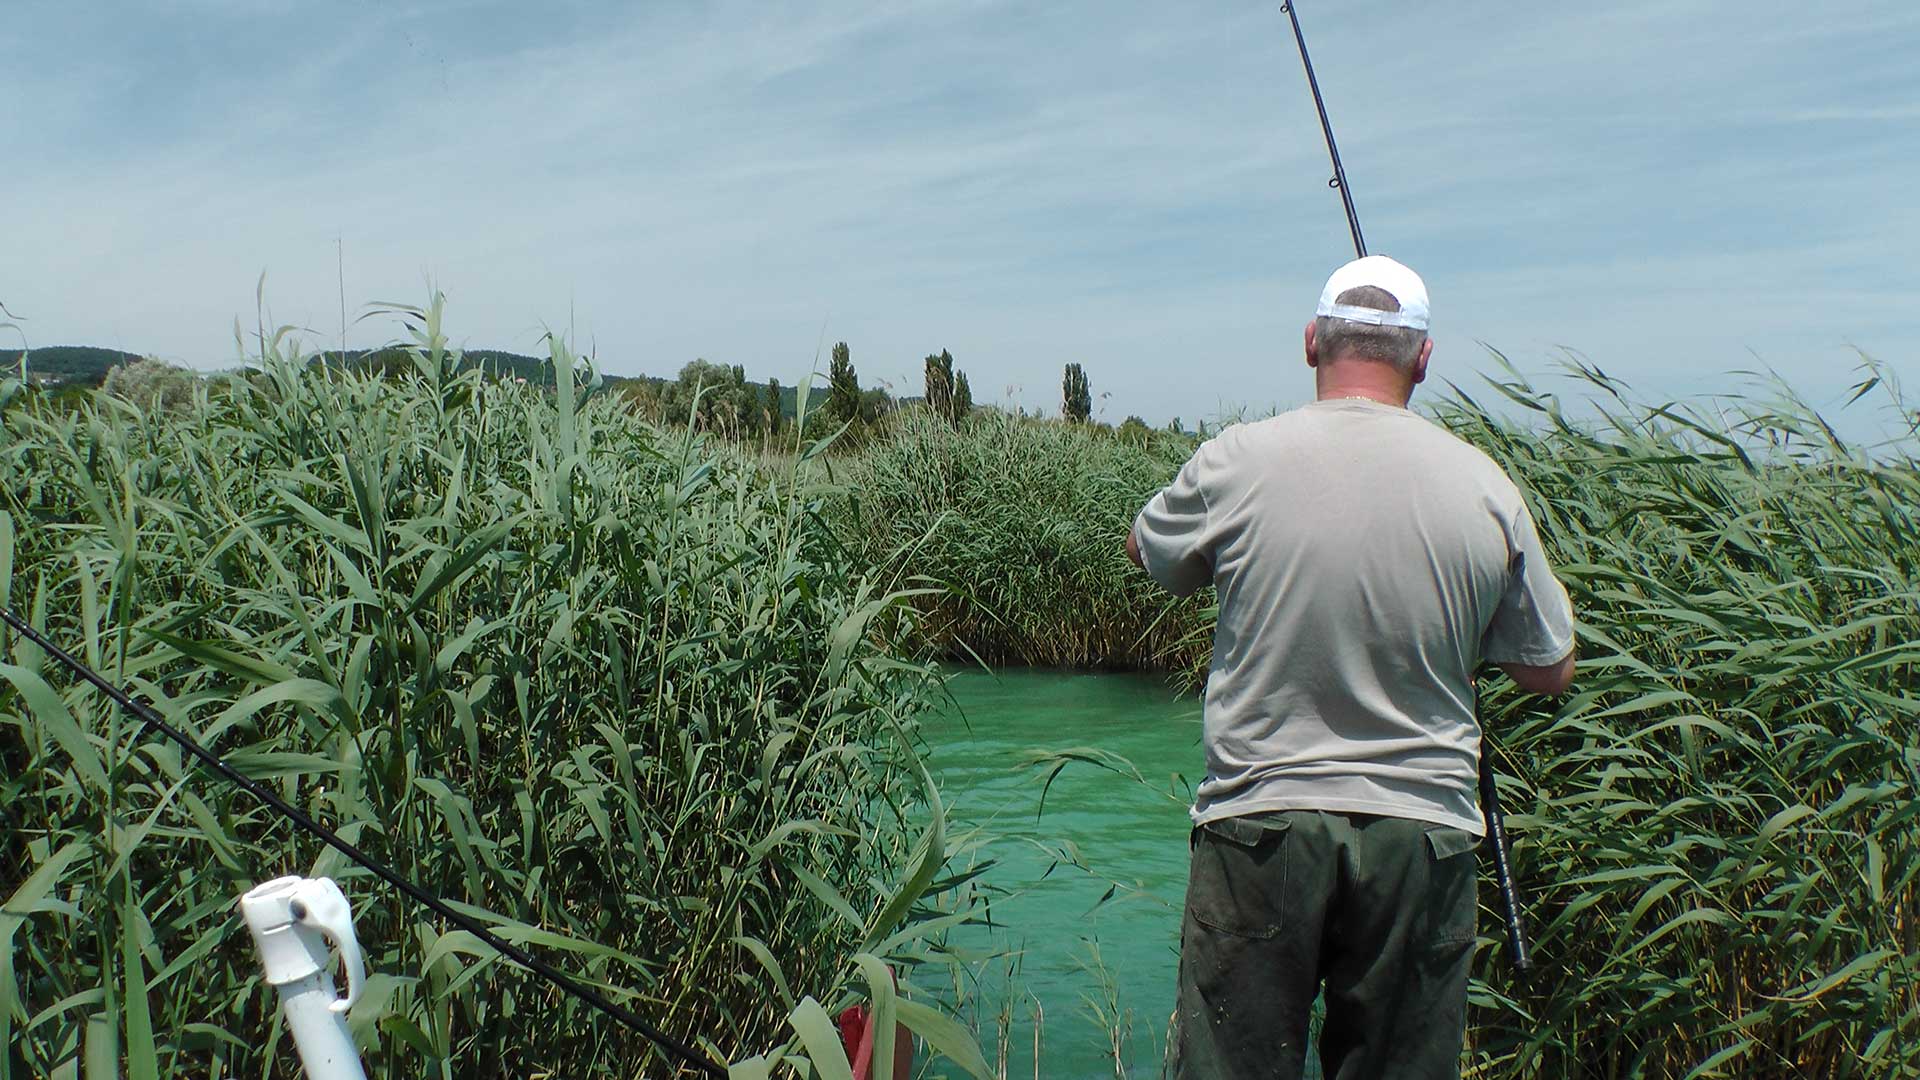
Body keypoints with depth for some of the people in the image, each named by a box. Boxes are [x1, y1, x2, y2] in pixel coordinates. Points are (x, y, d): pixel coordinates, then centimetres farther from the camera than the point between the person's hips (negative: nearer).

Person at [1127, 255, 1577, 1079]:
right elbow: (1549, 672, 7)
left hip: (1260, 821, -1)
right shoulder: (1485, 486, -3)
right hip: (1425, 829, 2)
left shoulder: (1236, 463, -8)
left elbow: (1145, 550, 14)